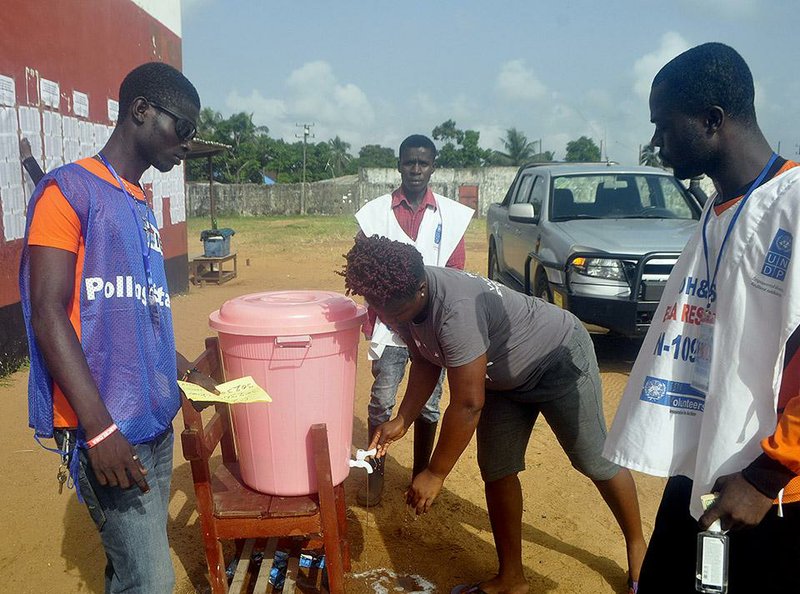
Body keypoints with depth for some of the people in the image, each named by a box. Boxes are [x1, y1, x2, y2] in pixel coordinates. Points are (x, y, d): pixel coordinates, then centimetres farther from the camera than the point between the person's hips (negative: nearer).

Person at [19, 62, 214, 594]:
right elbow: (48, 315, -15)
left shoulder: (142, 206, 17)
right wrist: (100, 429, -21)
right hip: (110, 429, -7)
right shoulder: (69, 190, -7)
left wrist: (183, 370, 15)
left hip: (157, 420, 8)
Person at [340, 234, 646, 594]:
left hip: (560, 358, -7)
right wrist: (401, 421, -9)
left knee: (594, 462, 7)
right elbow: (425, 363, 2)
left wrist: (435, 475, -27)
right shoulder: (399, 301, -15)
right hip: (505, 377, 8)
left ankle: (637, 547, 33)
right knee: (496, 471, 4)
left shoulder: (455, 309, -42)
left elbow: (468, 404, -36)